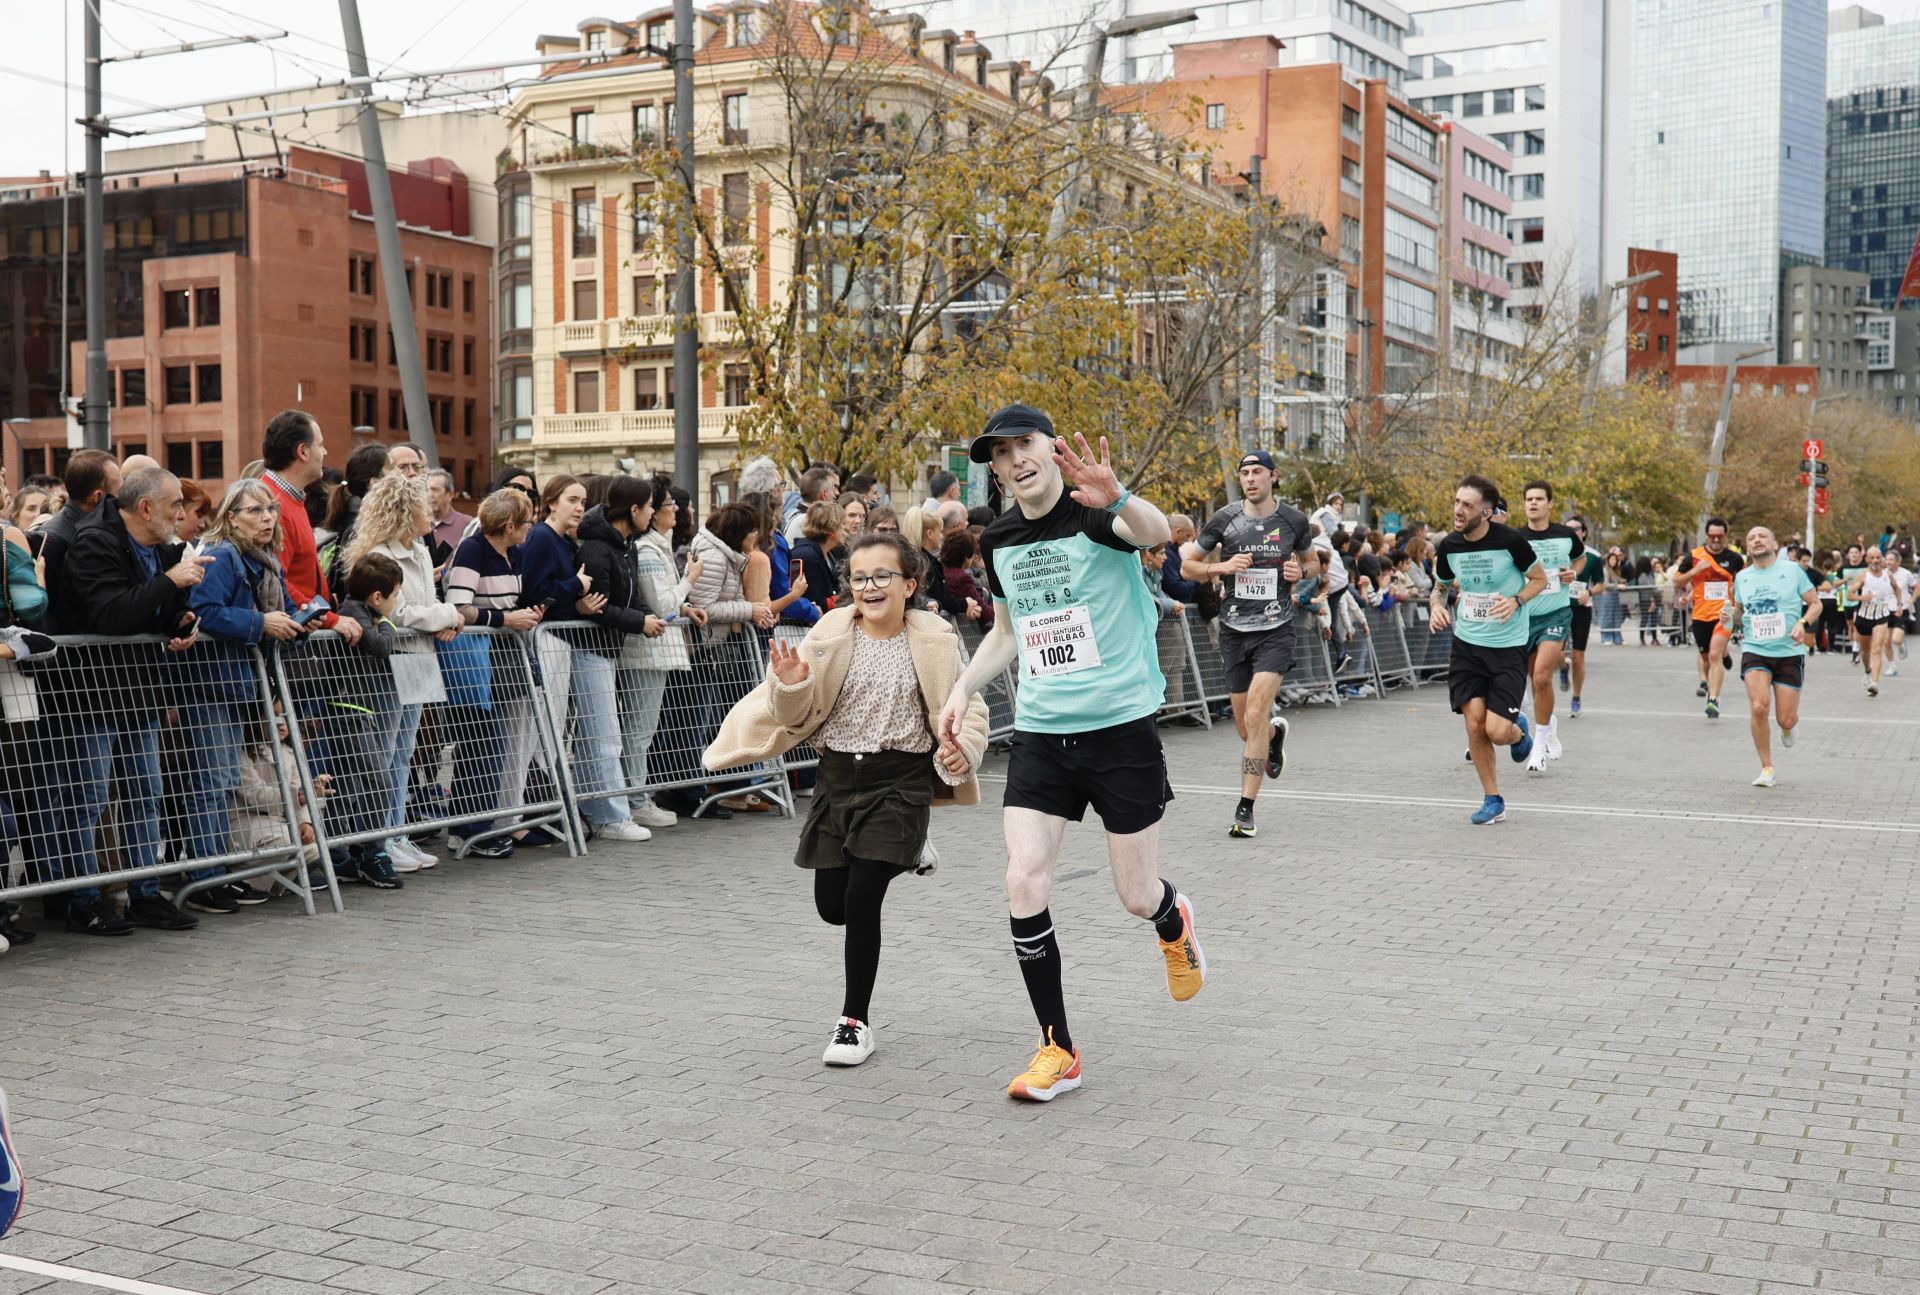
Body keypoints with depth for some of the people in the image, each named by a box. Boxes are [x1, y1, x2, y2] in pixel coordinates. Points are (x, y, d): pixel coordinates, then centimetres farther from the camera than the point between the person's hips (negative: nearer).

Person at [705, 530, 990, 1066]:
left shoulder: (934, 641, -4)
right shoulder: (830, 634, 0)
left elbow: (968, 708, 5)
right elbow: (798, 715, 3)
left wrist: (964, 748, -15)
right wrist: (791, 684, -19)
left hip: (899, 781, -3)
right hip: (838, 775, 3)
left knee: (862, 899, -12)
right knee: (832, 905, 7)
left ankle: (856, 1020, 4)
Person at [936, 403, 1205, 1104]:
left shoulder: (1097, 511, -11)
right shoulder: (997, 539, 6)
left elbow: (1158, 533, -36)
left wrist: (1116, 498, -57)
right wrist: (963, 690, 10)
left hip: (1121, 725, -4)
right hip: (1040, 731, 4)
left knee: (1138, 897, 4)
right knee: (1023, 883, -10)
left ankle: (1174, 923, 44)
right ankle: (1057, 1050, 4)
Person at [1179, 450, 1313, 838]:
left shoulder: (1294, 521, 1)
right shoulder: (1225, 519, -2)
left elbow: (1313, 562, 18)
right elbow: (1187, 564, 5)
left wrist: (1299, 571, -4)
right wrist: (1222, 566, -13)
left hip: (1275, 630, -2)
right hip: (1234, 630, 2)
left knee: (1255, 716, -17)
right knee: (1245, 729, 9)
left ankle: (1246, 809, -11)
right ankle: (1276, 729, 47)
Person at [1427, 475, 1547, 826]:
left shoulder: (1510, 540, -15)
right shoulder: (1448, 547, -2)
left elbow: (1540, 579, 0)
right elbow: (1439, 586, 17)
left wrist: (1516, 600, -19)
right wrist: (1436, 606, -6)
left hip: (1508, 646, -4)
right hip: (1467, 644, 4)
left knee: (1497, 731, -12)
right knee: (1474, 721, -4)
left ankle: (1519, 729, 27)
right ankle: (1492, 799, 14)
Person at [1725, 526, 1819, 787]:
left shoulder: (1793, 570, 0)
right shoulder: (1742, 577, 8)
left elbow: (1815, 603, 5)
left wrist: (1803, 623, -14)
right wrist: (1731, 616, -3)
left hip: (1789, 652, -1)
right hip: (1754, 650, 1)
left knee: (1786, 718, -3)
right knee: (1759, 707, -20)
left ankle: (1788, 727, 39)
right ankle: (1767, 768, -4)